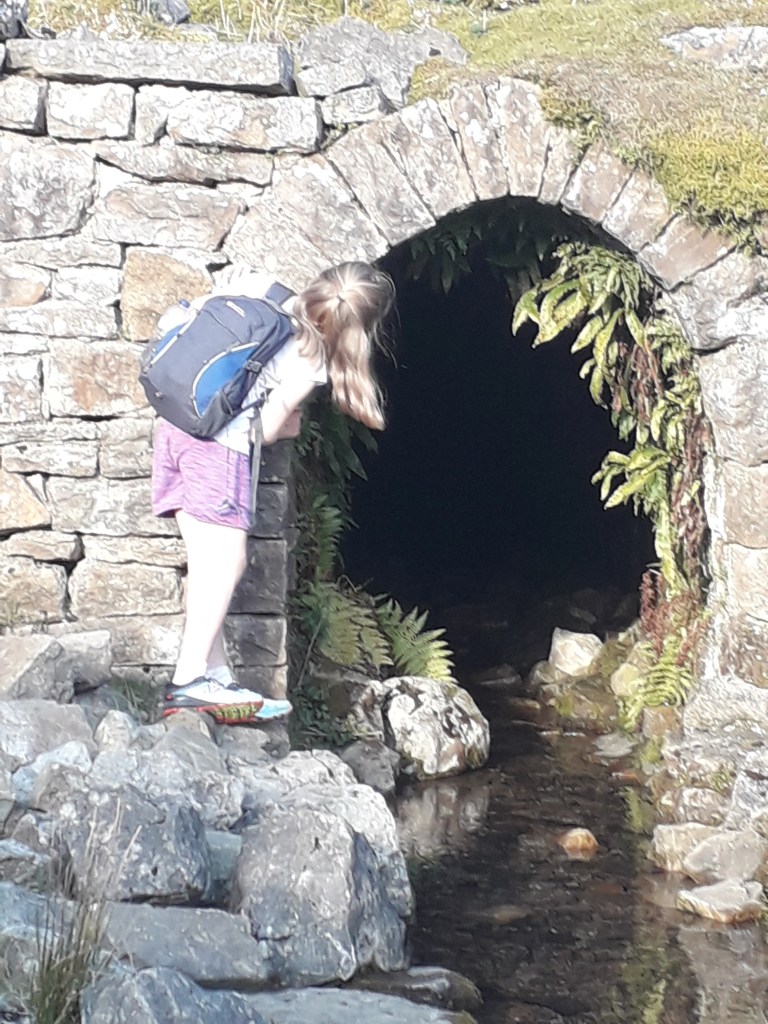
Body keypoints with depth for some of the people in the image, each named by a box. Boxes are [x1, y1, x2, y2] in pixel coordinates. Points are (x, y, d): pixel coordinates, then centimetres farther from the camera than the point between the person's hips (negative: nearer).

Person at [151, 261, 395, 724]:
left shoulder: (259, 289, 7)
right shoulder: (310, 365, -8)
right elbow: (268, 429, -3)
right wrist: (294, 423, 19)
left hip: (176, 425, 8)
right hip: (220, 442, -8)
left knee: (208, 561, 9)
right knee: (226, 560, -6)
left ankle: (216, 676, 10)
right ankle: (191, 680, -14)